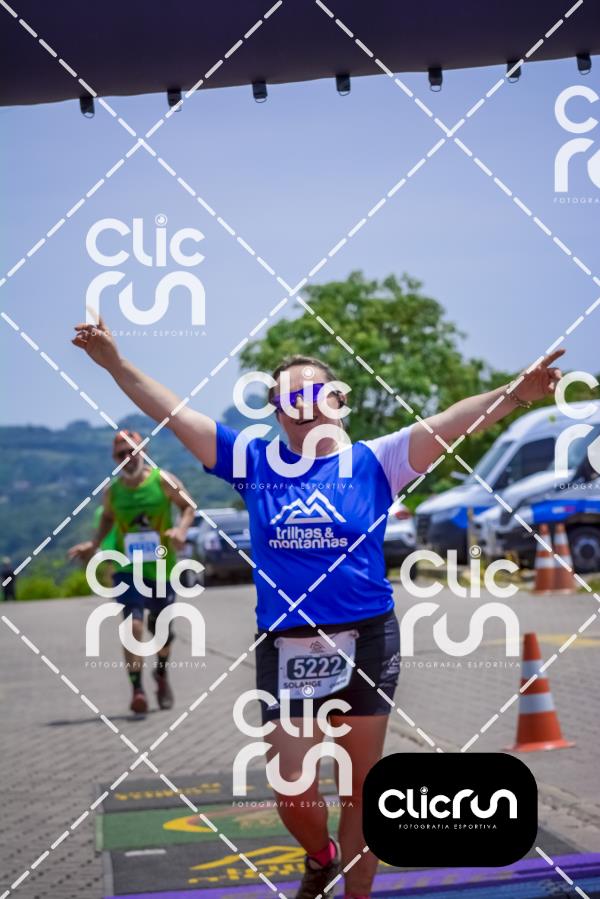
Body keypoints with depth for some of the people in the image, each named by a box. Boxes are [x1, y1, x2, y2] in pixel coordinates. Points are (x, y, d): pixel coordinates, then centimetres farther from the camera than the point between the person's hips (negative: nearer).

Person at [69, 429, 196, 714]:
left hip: (161, 568, 0)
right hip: (127, 569, 0)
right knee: (133, 625, -19)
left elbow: (188, 506, 0)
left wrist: (181, 529, -19)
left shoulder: (163, 481, -8)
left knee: (162, 628, 13)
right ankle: (137, 689, -11)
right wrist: (95, 544, 4)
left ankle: (161, 673, 43)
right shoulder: (112, 491, 0)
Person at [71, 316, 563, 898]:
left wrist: (516, 394, -29)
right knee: (293, 792, 1)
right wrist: (115, 363, -6)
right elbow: (175, 415, 1)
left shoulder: (373, 462, -2)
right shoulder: (254, 461, 3)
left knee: (361, 790, 9)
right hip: (284, 649, 1)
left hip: (365, 642, -1)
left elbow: (446, 424, -14)